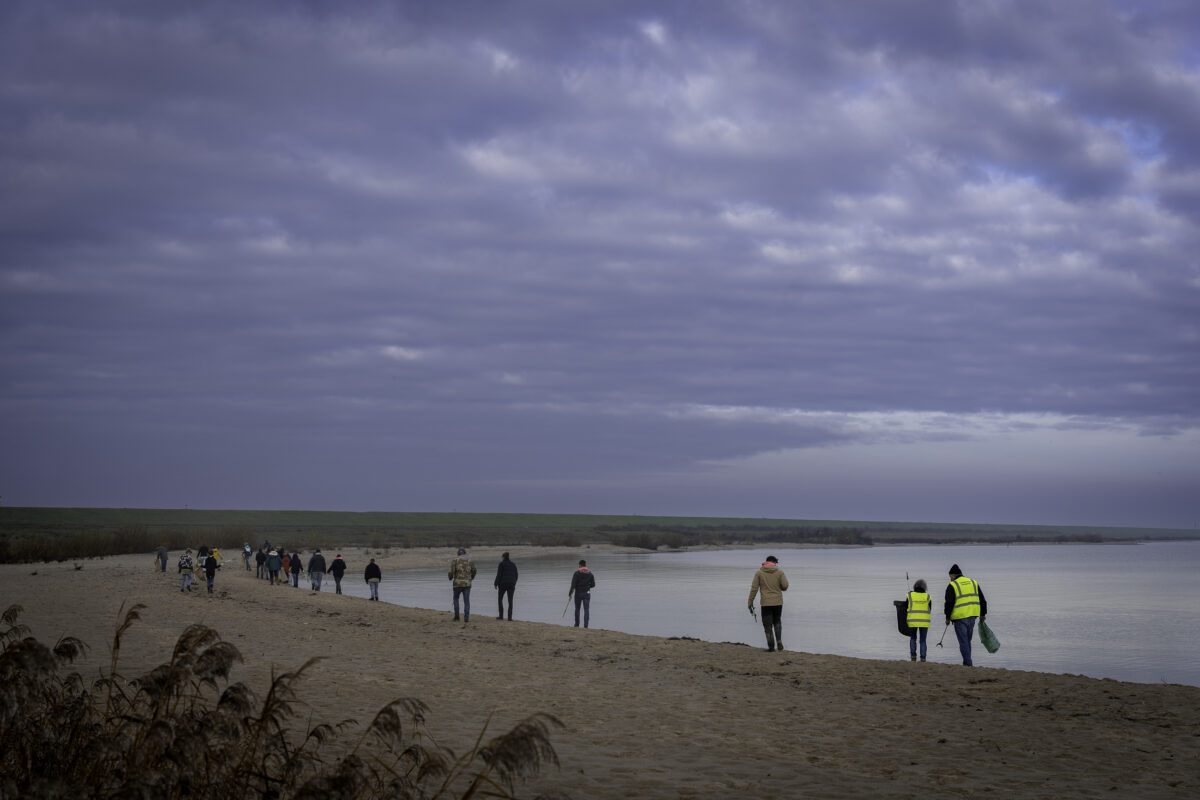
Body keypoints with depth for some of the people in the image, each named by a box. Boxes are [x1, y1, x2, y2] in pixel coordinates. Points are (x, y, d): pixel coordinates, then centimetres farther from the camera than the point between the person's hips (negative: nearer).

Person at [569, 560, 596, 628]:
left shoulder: (577, 573, -9)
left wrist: (570, 594, -12)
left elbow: (573, 585, -14)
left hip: (578, 594, -1)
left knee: (577, 609, 16)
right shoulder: (590, 573, 1)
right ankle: (585, 626, -10)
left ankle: (577, 625, 24)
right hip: (587, 594, 1)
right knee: (586, 610, -1)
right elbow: (593, 585, 4)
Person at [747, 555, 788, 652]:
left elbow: (754, 588, -4)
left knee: (768, 626, 7)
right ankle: (779, 641, 4)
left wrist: (750, 603, -1)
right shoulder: (780, 572, -1)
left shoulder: (759, 572, -1)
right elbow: (785, 586, -5)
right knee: (777, 622, 21)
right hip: (778, 602, 1)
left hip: (765, 603, -1)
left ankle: (771, 647, 4)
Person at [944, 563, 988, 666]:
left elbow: (949, 603, -11)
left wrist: (947, 618, -2)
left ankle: (968, 663, -8)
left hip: (960, 617, -6)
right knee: (967, 640, 16)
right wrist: (982, 614, 22)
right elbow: (982, 600, 15)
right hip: (972, 616, 6)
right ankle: (967, 662, 17)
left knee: (963, 641, -2)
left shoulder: (952, 586, -5)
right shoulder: (973, 583, 14)